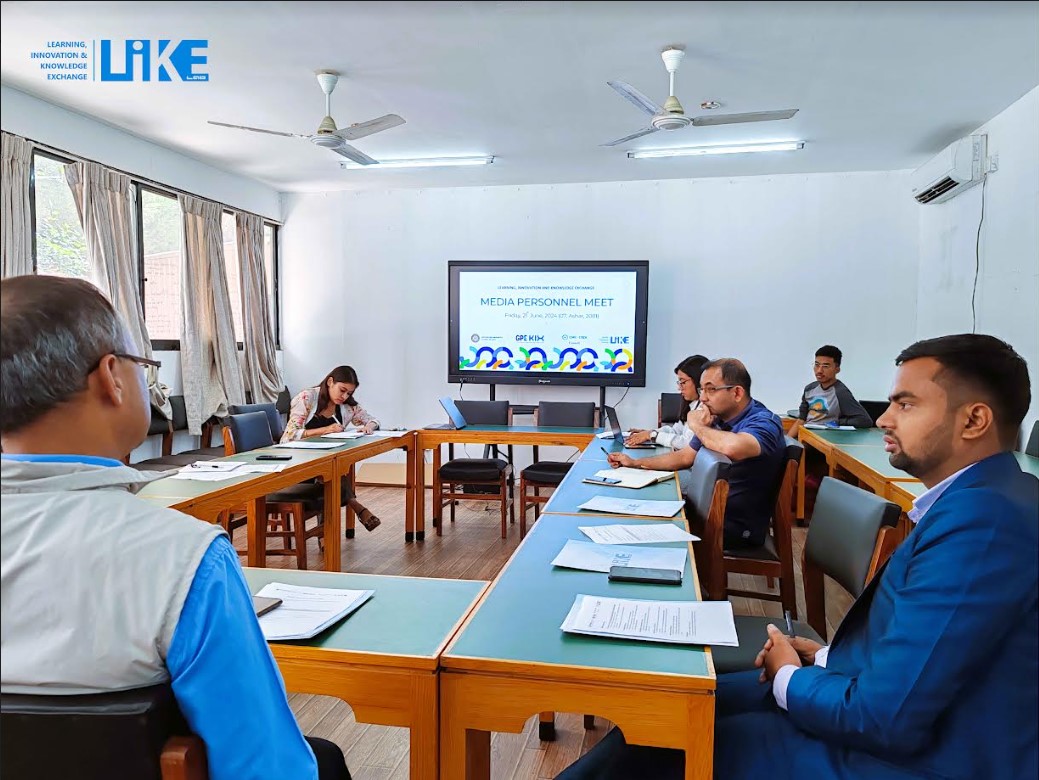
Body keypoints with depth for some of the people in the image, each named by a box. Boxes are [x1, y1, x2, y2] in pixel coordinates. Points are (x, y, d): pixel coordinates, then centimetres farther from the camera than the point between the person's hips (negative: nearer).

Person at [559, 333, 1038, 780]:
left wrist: (790, 677, -9)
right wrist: (827, 658, 2)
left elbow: (887, 717, -27)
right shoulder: (975, 499, 6)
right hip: (902, 716, 9)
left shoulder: (982, 519, -26)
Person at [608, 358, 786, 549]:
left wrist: (698, 427, -23)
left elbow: (733, 447, -44)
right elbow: (685, 457, 20)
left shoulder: (764, 422, -20)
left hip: (737, 527, -7)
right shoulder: (717, 420, 3)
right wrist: (635, 463, 17)